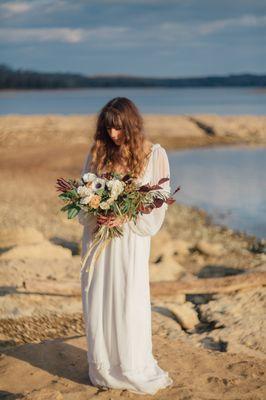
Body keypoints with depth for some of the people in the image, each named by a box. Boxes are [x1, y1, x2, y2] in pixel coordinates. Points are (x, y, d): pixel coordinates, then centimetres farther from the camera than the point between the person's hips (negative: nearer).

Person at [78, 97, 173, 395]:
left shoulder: (154, 154, -4)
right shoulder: (97, 152, 4)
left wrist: (125, 217, -18)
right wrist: (94, 216, -12)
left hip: (131, 238, -3)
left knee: (129, 301, -2)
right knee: (97, 301, 5)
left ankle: (135, 370, 15)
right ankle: (103, 370, 21)